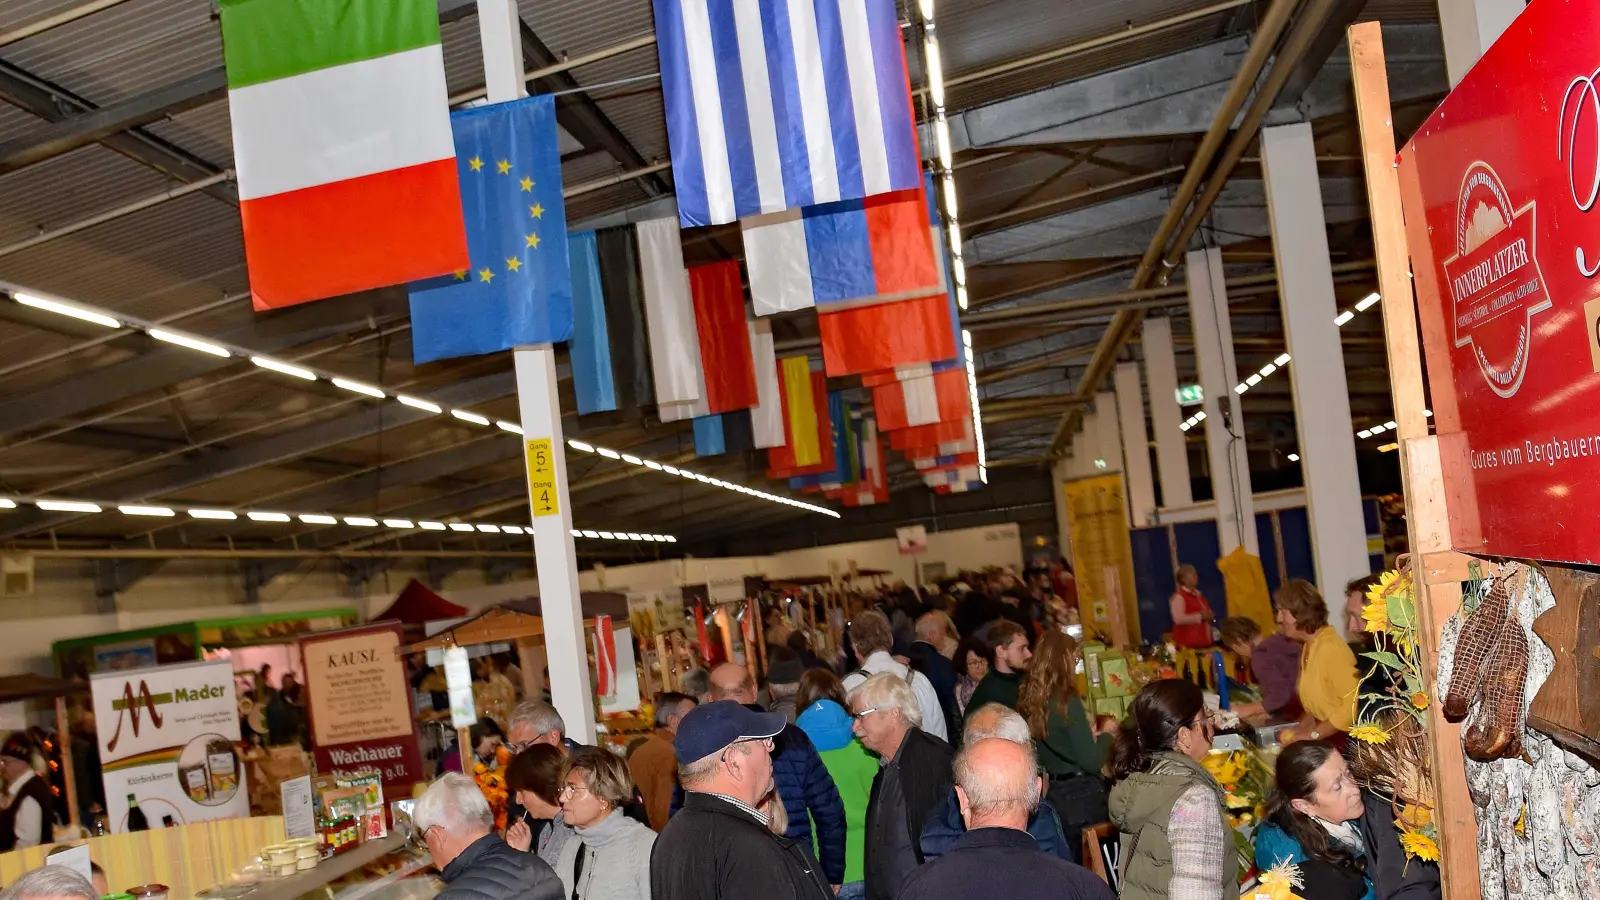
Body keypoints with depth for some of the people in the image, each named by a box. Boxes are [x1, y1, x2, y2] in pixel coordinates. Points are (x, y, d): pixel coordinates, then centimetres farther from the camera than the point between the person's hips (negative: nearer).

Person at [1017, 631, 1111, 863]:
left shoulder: (1029, 702, 1)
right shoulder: (1067, 702, -20)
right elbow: (1091, 762, -19)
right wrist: (1106, 734, -2)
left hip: (1055, 795, 7)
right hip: (1083, 797, -7)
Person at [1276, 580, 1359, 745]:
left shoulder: (1329, 648, -18)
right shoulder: (1309, 646, 8)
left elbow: (1353, 705, -23)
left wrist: (1313, 735, -17)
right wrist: (1301, 727, 0)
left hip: (1346, 738, -7)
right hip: (1327, 737, 7)